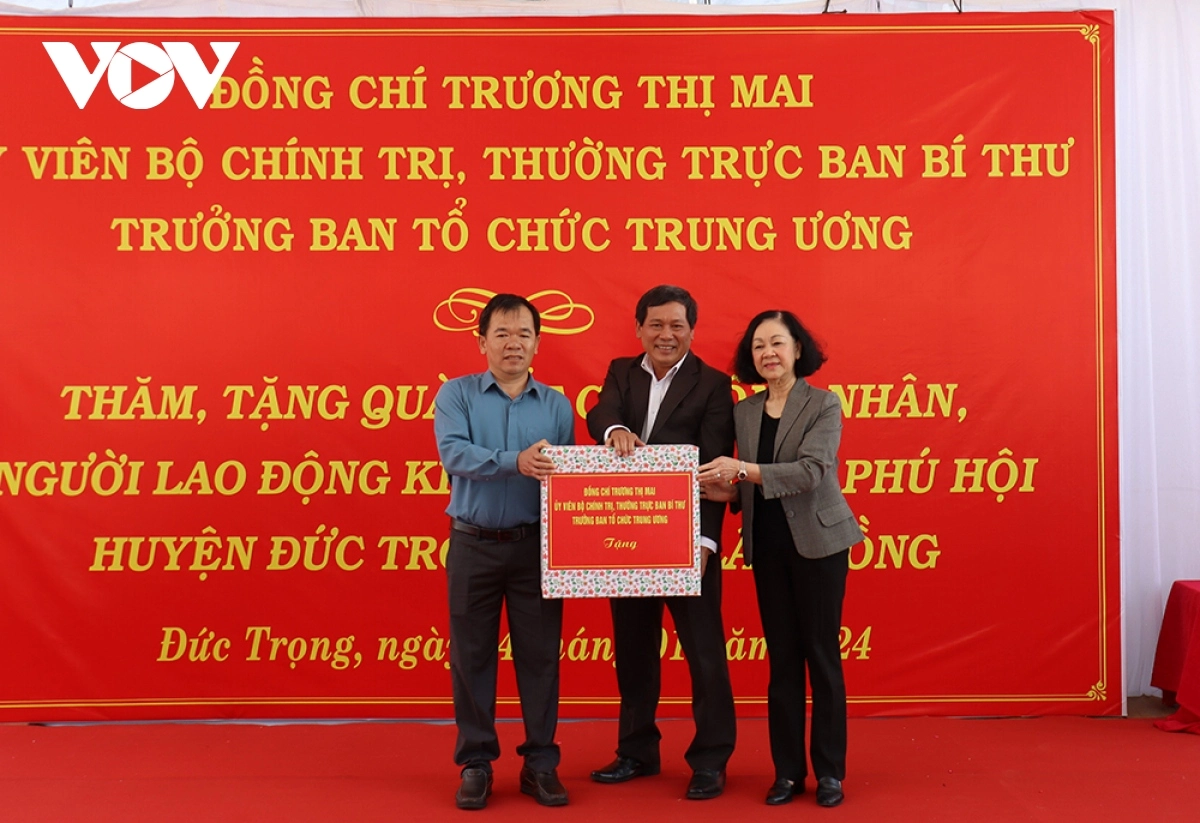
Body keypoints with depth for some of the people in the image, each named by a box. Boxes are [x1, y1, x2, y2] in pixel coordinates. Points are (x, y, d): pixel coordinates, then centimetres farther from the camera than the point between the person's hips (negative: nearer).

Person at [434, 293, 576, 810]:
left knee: (539, 655, 6)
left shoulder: (557, 405, 6)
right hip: (473, 544, -1)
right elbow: (453, 452, -15)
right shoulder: (456, 394, 2)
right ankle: (475, 763, 20)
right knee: (472, 655, 6)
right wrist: (515, 462, -29)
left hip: (535, 545, 1)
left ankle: (541, 763, 19)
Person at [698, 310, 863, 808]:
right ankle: (788, 771, 19)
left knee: (821, 654, 3)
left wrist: (743, 470, -27)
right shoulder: (744, 412, 7)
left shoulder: (822, 404, -6)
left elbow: (812, 470, -20)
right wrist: (726, 491, -9)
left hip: (817, 542, -4)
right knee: (781, 658, 9)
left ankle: (830, 771, 16)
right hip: (767, 546, 4)